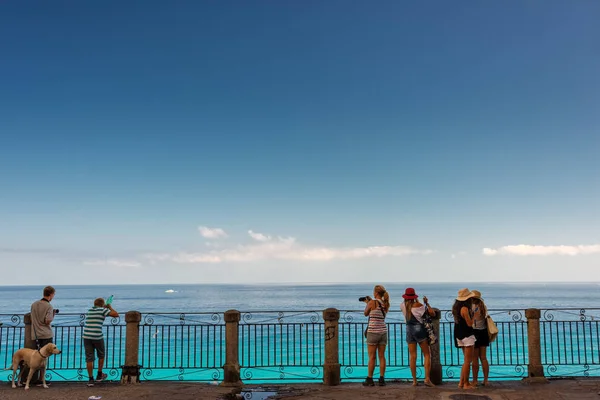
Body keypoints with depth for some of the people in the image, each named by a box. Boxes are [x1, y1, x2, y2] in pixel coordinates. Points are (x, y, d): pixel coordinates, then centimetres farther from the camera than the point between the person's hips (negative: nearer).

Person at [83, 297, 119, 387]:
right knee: (101, 355, 19)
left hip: (86, 337, 4)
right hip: (97, 337, -4)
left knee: (89, 358, 5)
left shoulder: (89, 311, 18)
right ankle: (99, 375, 26)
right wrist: (110, 307, 12)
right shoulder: (102, 310, 0)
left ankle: (90, 379, 4)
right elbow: (116, 314, -4)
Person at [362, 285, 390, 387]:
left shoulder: (372, 303, -11)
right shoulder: (385, 304, 5)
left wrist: (367, 303, 20)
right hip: (383, 331, 5)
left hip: (373, 331, -5)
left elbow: (366, 314, 4)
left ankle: (370, 379, 5)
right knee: (382, 356, 8)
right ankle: (382, 379, 8)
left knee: (372, 357, 0)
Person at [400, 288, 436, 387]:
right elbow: (432, 314, -6)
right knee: (427, 355, 3)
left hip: (409, 330, 4)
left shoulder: (403, 306, 2)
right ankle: (427, 378, -7)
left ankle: (414, 380, 5)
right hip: (419, 330, -4)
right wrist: (427, 303, 3)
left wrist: (415, 301, 23)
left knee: (412, 356, 6)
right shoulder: (418, 305, -10)